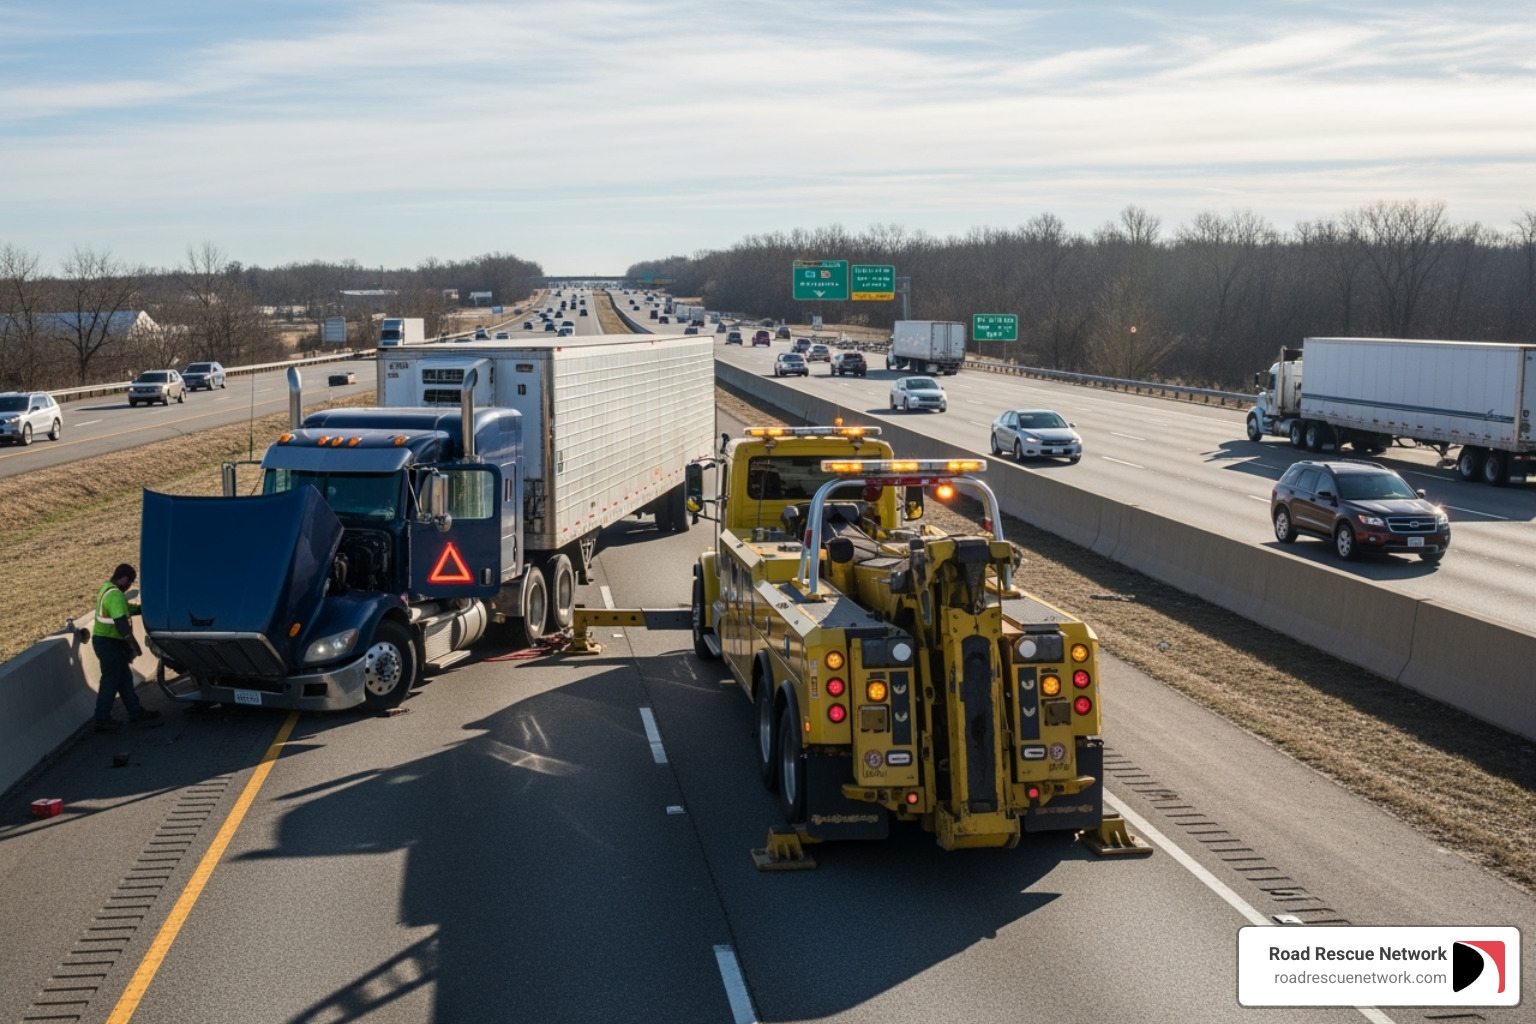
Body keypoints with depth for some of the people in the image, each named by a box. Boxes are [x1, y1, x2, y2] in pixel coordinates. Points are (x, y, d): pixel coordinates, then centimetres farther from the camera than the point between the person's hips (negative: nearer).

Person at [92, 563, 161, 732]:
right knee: (110, 680, -3)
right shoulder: (115, 595, -22)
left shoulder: (108, 589, 12)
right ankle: (102, 720, 3)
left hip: (106, 640, 10)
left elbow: (126, 609, 24)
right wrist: (134, 645, -23)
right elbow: (121, 623, -27)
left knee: (124, 677, 17)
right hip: (109, 643, -10)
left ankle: (135, 711, 26)